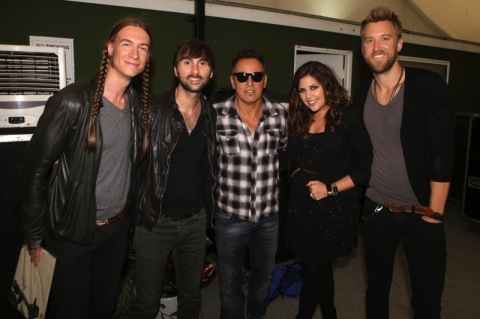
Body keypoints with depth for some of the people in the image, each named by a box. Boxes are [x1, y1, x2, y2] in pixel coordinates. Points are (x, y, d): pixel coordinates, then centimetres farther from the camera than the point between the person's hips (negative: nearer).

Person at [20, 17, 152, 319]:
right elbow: (35, 169, -14)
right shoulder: (72, 102, -19)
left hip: (118, 229, 5)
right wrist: (36, 239, -10)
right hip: (71, 233, -5)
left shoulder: (140, 105, 0)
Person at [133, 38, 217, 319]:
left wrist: (208, 212, 10)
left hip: (196, 221, 4)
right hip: (155, 221, -3)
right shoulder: (152, 109, -12)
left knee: (192, 296, 20)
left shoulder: (212, 115, 2)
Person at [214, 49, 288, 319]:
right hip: (230, 216, -2)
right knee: (230, 284, 16)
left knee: (263, 280, 24)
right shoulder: (216, 115, -12)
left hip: (269, 215, 3)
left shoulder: (281, 114, -5)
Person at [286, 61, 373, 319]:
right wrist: (300, 181, -1)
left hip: (335, 206, -5)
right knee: (320, 267, 17)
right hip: (302, 206, 5)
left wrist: (330, 188, -16)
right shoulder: (299, 121, 9)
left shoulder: (349, 117, -7)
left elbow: (365, 168, -11)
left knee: (314, 268, 2)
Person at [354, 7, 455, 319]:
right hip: (376, 210, 3)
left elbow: (443, 154, -13)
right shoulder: (360, 96, 1)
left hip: (422, 212, -3)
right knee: (376, 288, 17)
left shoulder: (430, 86, -11)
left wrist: (434, 213, -13)